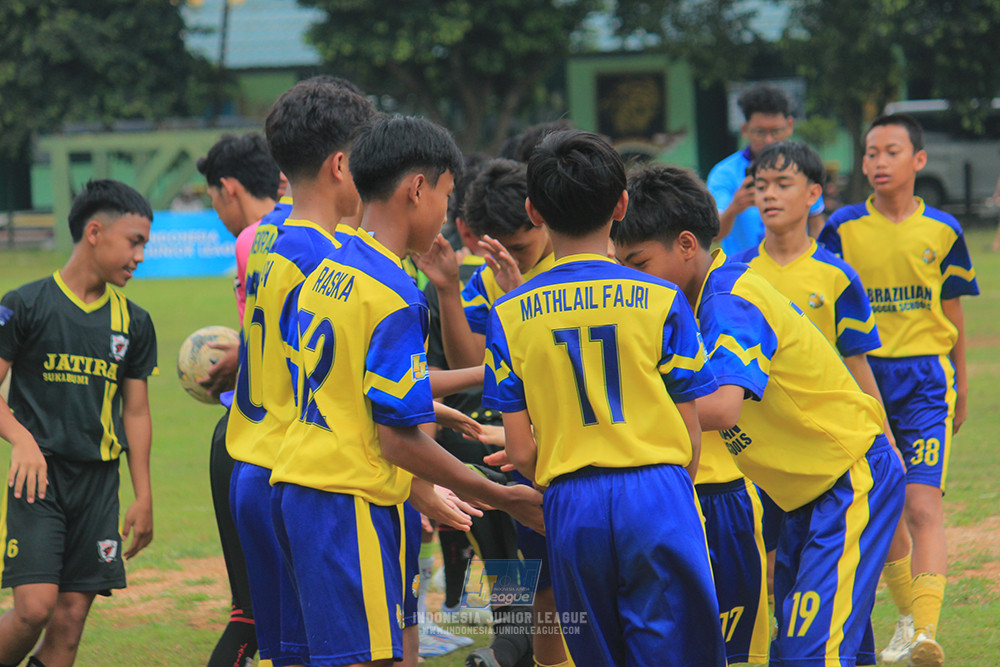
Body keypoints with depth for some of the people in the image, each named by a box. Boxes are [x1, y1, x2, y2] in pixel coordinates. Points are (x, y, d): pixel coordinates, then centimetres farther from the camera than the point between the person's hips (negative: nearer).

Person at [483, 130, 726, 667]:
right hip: (657, 491, -2)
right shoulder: (661, 300, -1)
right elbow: (690, 436, 2)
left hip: (570, 506, 2)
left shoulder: (509, 315, 3)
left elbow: (520, 451, 2)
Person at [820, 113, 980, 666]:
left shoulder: (941, 231, 3)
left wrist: (959, 384, 18)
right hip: (862, 376, 2)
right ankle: (908, 614, 30)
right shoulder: (843, 229, 0)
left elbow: (952, 314, 12)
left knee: (922, 505, -15)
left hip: (925, 377, -2)